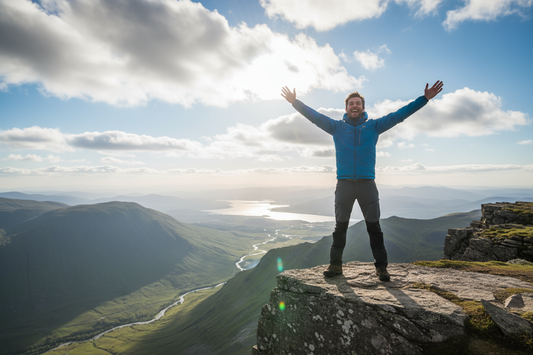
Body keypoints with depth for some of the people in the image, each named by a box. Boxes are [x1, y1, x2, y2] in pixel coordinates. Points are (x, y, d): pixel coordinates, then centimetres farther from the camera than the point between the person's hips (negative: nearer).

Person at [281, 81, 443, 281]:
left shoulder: (373, 126, 10)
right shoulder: (337, 127, 10)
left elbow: (399, 115, 10)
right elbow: (314, 116, 6)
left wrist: (425, 98, 6)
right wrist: (295, 102, -1)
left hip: (367, 183, 0)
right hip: (344, 183, 0)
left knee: (374, 226, 5)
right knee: (340, 226, 6)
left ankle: (381, 267, 15)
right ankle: (335, 265, 15)